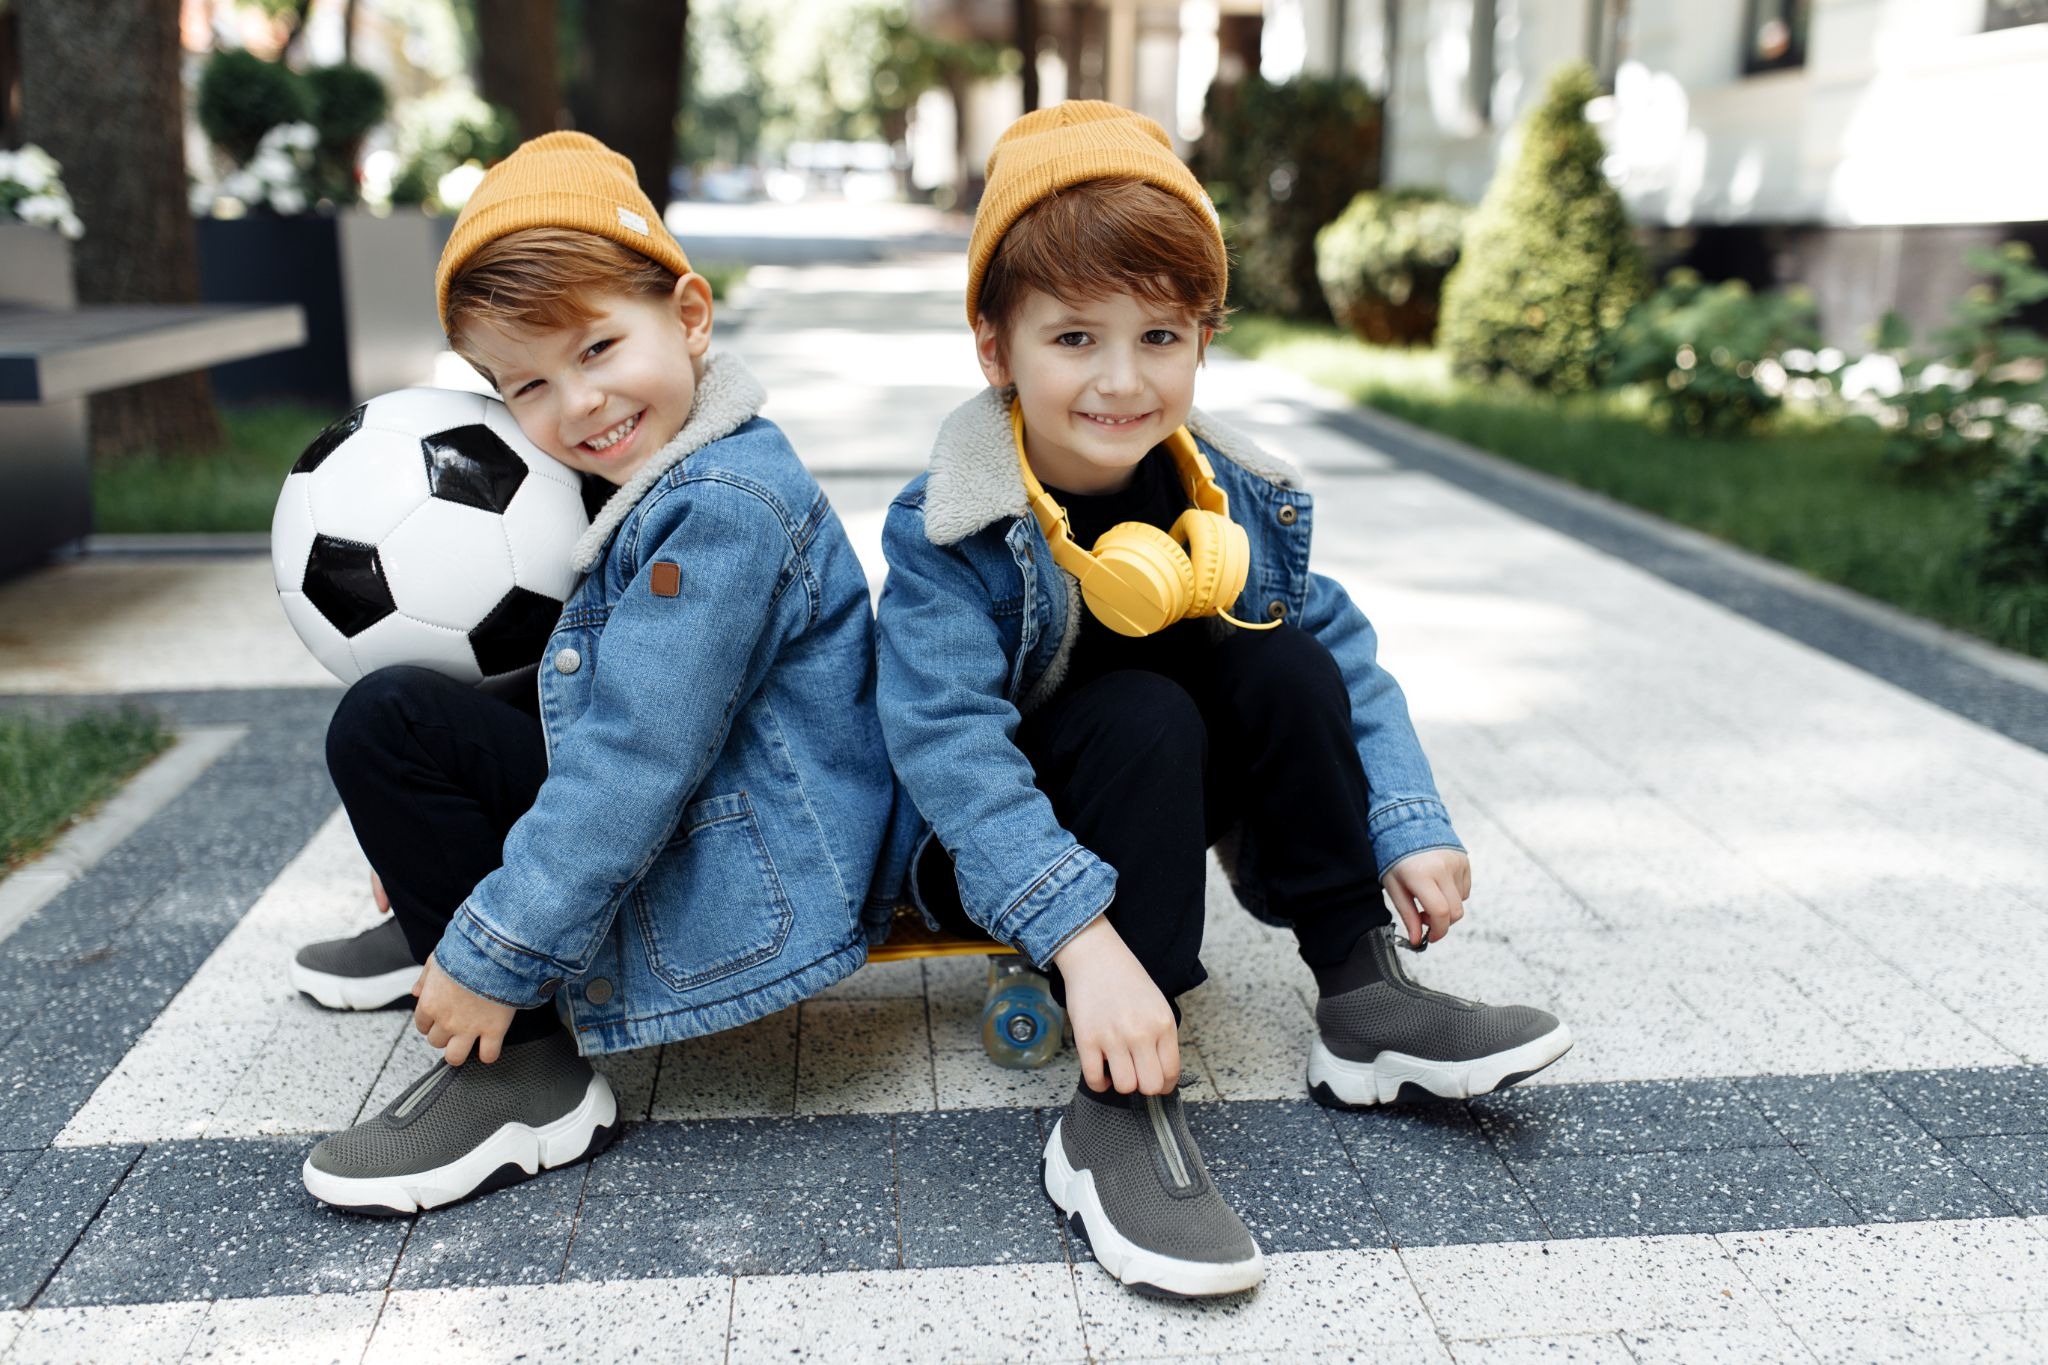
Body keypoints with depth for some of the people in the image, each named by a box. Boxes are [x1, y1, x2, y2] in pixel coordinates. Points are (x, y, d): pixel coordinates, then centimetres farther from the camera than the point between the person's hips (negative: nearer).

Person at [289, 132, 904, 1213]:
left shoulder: (723, 510, -23)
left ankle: (525, 1080, -11)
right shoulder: (665, 479, 10)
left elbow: (637, 767, -27)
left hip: (751, 896, -10)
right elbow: (607, 703, 21)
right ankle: (450, 908, 32)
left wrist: (494, 962, -21)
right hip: (679, 829, 10)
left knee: (386, 724, -12)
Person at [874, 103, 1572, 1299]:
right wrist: (1084, 937, -43)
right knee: (1142, 716, -32)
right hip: (1002, 845, -5)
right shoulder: (951, 533, -23)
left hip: (1181, 799, 5)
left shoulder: (1236, 503, -7)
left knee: (1285, 661, -17)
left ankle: (1362, 999, -7)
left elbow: (1347, 661, -2)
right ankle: (1118, 1114, -31)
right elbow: (951, 743, -33)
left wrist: (1408, 829, -14)